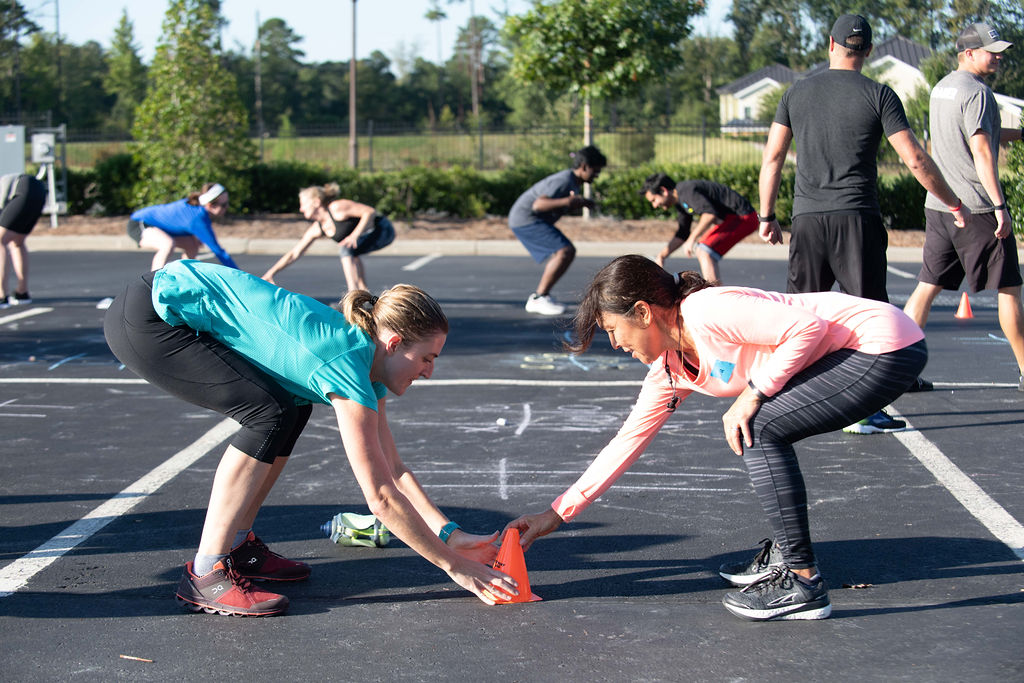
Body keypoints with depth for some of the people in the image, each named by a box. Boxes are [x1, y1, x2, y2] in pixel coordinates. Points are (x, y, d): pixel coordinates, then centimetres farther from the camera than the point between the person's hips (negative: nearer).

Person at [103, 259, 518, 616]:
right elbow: (380, 497, -20)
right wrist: (452, 565, -12)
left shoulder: (358, 349, 6)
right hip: (144, 320, -9)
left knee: (292, 408, 9)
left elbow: (394, 471, 11)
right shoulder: (347, 365, -22)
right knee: (269, 415, -17)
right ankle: (205, 574, -12)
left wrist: (451, 536, 5)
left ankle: (237, 547, 18)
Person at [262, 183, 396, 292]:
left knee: (347, 249, -23)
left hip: (383, 229, -9)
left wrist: (355, 235, -31)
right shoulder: (317, 229, 6)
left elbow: (370, 211, -21)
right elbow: (294, 254, 8)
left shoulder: (337, 208, -18)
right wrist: (270, 274, 5)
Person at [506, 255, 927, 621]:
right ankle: (786, 555, 22)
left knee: (758, 430, -14)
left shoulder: (709, 313, -19)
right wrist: (557, 514, 17)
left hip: (889, 347, -10)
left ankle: (802, 582, -10)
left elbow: (808, 326, -22)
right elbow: (628, 440, 16)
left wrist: (753, 394, -17)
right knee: (755, 431, 14)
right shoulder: (669, 371, 10)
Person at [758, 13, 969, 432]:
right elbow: (916, 160, -4)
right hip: (857, 217, -3)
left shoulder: (798, 92, 9)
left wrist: (767, 217, 16)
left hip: (807, 218, 3)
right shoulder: (878, 96, -1)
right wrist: (954, 205, 7)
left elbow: (772, 157, 8)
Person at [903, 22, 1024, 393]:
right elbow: (981, 150, -20)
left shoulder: (941, 88, 15)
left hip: (938, 205, 8)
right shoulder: (976, 91, -12)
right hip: (976, 208, -8)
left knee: (927, 287, 7)